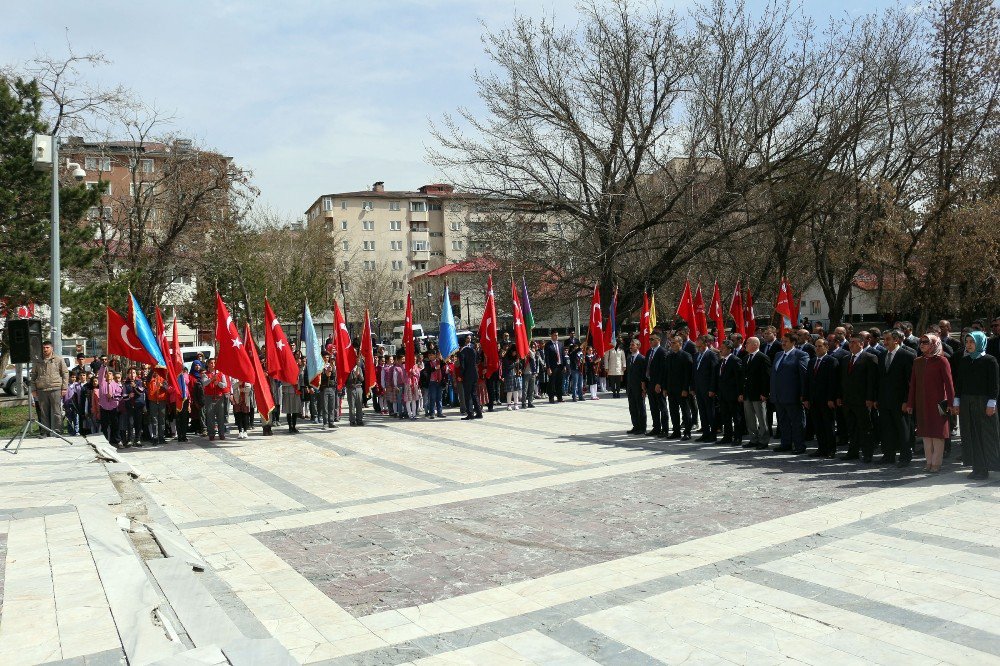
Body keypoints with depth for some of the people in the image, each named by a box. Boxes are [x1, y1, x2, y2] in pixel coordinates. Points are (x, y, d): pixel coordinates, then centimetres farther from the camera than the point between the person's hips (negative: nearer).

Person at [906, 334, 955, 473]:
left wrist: (950, 402, -13)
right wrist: (910, 403, 8)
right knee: (925, 432, 8)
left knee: (937, 432, 0)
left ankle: (936, 463, 6)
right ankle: (929, 461, 15)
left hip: (937, 403, -5)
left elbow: (949, 383, -8)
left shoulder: (941, 361, -6)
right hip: (921, 403, 5)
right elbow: (913, 383, 10)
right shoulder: (918, 361, 10)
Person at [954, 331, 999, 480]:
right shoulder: (964, 361, 9)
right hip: (966, 403, 5)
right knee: (970, 435, 5)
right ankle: (976, 466, 11)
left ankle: (984, 469, 5)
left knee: (985, 434, -1)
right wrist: (956, 402, 7)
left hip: (983, 402, -5)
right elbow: (958, 382, 11)